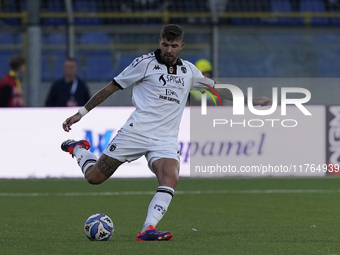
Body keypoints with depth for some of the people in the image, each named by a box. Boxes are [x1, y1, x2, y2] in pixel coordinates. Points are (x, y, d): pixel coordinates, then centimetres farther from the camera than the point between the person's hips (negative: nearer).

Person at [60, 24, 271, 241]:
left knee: (171, 179, -26)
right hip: (136, 132, -3)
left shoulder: (188, 70, 13)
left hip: (166, 140, 3)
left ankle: (148, 230, -33)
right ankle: (78, 149, 30)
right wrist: (81, 113, 4)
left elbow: (216, 88, 25)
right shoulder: (145, 63, -1)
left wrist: (250, 101, 21)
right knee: (94, 177, -2)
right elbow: (111, 87, 4)